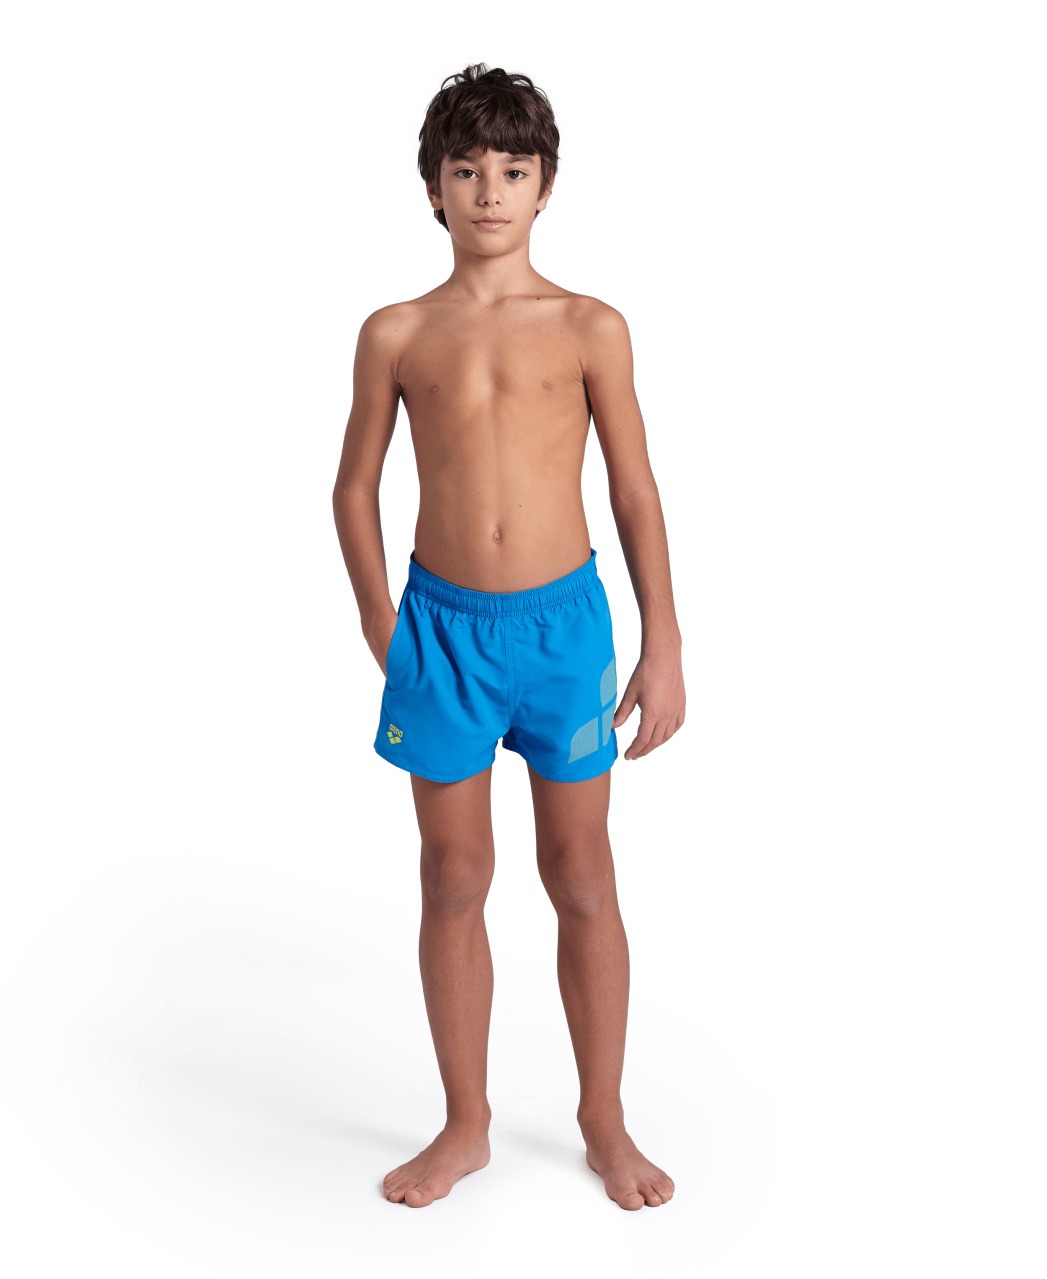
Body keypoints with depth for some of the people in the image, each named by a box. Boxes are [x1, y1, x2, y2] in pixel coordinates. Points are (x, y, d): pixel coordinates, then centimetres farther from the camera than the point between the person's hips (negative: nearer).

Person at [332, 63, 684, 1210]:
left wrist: (663, 643, 0)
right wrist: (383, 632, 5)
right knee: (453, 880, 9)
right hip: (441, 625, 1)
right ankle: (465, 1127, 26)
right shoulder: (396, 333, 2)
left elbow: (635, 489, 3)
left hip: (564, 620, 0)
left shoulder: (590, 328, 0)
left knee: (581, 879, 8)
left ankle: (604, 1124, 26)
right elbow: (355, 487, 9)